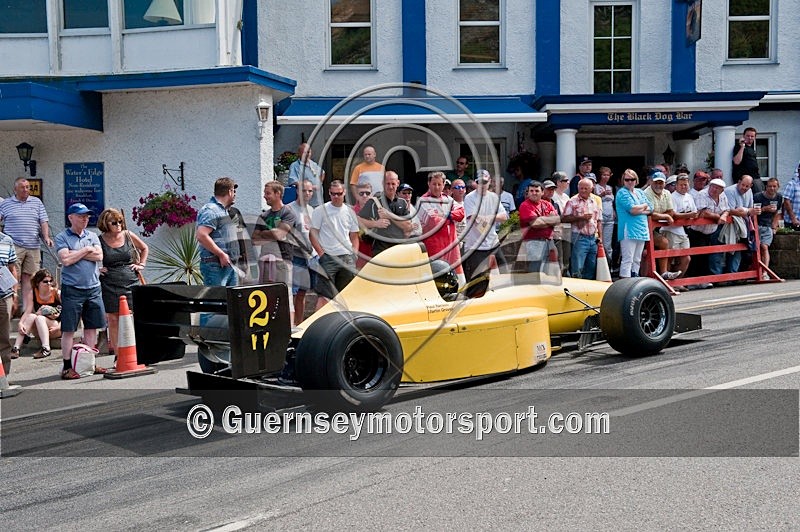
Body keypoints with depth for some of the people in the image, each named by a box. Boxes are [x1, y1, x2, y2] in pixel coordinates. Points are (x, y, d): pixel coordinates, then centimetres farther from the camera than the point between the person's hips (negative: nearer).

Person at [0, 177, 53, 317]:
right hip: (14, 246, -3)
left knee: (28, 279, 3)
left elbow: (44, 221, 11)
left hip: (33, 247, 3)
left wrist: (46, 237, -3)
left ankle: (28, 310, 4)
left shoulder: (37, 202, 15)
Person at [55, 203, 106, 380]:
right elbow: (66, 259, -14)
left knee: (92, 327, 8)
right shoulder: (62, 237, 0)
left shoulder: (92, 236, 13)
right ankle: (67, 367, 4)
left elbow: (99, 256, -2)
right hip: (72, 289, -4)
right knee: (68, 329, -1)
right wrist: (86, 250, -5)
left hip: (93, 288, 4)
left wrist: (75, 253, -7)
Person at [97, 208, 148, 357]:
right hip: (110, 285, -2)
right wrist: (96, 269, -1)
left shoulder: (128, 235, 7)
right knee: (113, 319, -1)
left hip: (131, 282, 2)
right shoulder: (100, 240, -1)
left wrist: (141, 264, 14)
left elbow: (144, 248, 23)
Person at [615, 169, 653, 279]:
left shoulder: (640, 192, 18)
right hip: (628, 231, -8)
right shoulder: (622, 193, -4)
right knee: (627, 260, -11)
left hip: (641, 230, 8)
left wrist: (638, 210, -7)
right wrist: (644, 206, 1)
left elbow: (650, 209, 10)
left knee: (637, 260, 11)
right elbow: (632, 208, -17)